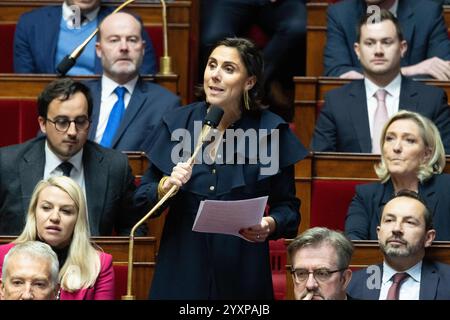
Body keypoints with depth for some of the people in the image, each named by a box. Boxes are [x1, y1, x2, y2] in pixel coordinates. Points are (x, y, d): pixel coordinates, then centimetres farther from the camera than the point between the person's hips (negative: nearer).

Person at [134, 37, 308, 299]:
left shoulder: (270, 130, -4)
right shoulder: (176, 123, 1)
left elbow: (288, 207, 1)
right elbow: (142, 198, 5)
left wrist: (270, 225, -19)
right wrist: (166, 186, -15)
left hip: (242, 274, -1)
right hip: (181, 268, 2)